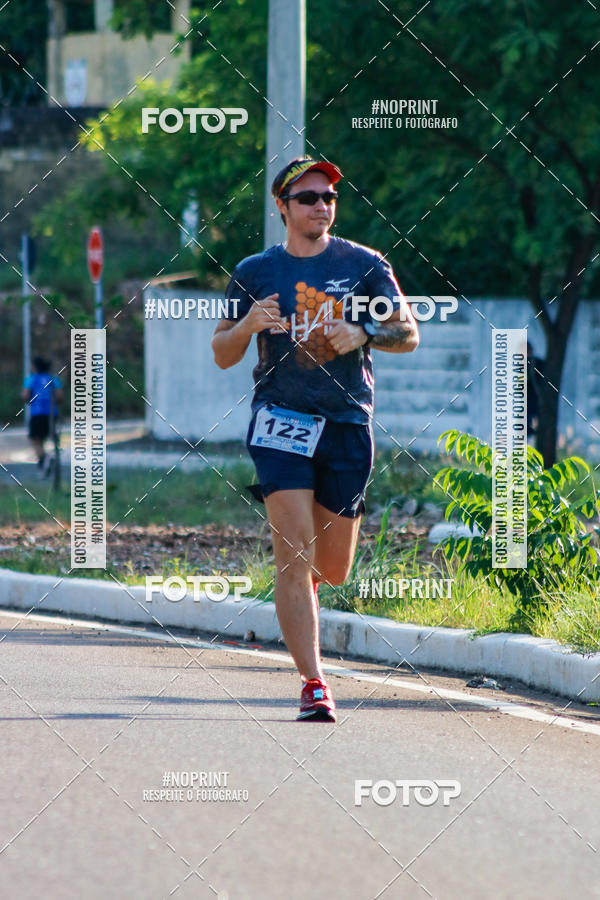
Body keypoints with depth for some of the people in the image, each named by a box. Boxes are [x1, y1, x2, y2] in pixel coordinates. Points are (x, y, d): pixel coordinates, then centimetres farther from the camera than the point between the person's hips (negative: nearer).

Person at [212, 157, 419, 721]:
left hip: (348, 424, 2)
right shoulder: (255, 272, 6)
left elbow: (408, 334, 5)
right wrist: (248, 324, -12)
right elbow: (222, 354, 10)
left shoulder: (364, 265, 6)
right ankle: (313, 683, -16)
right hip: (281, 419, -2)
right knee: (294, 555, -16)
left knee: (333, 569, 8)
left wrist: (364, 332, -15)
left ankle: (300, 588, 46)